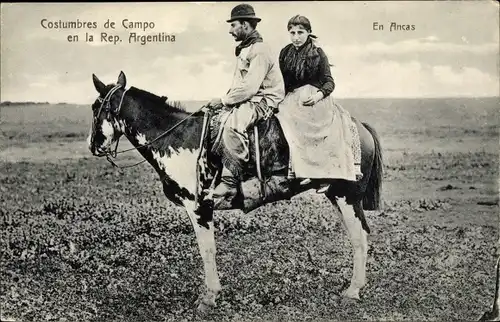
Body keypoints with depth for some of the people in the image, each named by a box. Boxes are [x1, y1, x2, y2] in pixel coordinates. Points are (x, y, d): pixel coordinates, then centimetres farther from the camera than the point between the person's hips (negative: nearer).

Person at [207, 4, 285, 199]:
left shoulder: (260, 50, -12)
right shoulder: (243, 50, 19)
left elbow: (249, 87, -20)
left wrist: (224, 101, -14)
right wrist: (224, 100, 5)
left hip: (262, 101, -10)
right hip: (245, 101, 10)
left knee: (232, 125, -33)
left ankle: (230, 182, -29)